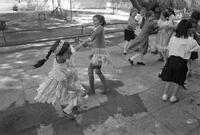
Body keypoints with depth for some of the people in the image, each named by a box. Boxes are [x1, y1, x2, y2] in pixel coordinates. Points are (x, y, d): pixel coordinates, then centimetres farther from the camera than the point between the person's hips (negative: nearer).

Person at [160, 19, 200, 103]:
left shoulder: (173, 38, -1)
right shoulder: (190, 40, -9)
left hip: (171, 59, 3)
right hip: (181, 62, -2)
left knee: (168, 78, 16)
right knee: (179, 80, 15)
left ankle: (165, 95, 21)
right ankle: (173, 97, 21)